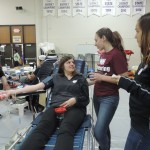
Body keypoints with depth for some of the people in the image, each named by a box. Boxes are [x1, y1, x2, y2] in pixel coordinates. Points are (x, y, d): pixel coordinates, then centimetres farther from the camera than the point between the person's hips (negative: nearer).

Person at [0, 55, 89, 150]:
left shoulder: (81, 78, 19)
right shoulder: (55, 77, 21)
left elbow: (86, 99, 15)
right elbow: (37, 86, 9)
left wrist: (75, 100, -9)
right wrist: (15, 91, -1)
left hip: (75, 108, -1)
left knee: (65, 131, -37)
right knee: (42, 128, -31)